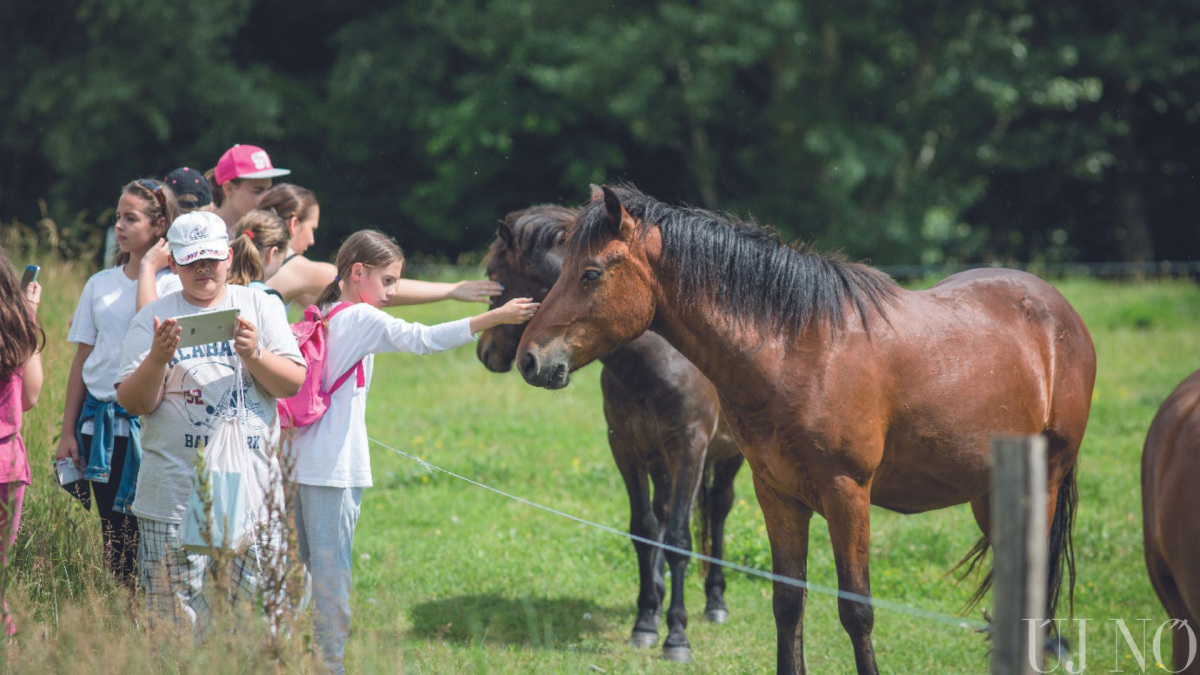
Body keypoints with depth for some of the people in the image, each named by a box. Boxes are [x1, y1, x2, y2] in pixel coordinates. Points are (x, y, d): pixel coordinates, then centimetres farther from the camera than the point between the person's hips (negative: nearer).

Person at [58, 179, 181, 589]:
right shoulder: (100, 284, 11)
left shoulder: (173, 283, -2)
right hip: (101, 422, 4)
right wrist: (68, 431, 10)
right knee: (113, 534, 6)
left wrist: (147, 268, -12)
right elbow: (82, 359, 13)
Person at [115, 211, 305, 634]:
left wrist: (254, 354, -14)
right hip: (178, 491, -2)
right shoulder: (154, 318, 6)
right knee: (177, 621, -5)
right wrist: (158, 358, -18)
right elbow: (134, 402, -1)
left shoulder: (260, 307, 11)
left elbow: (293, 384, 3)